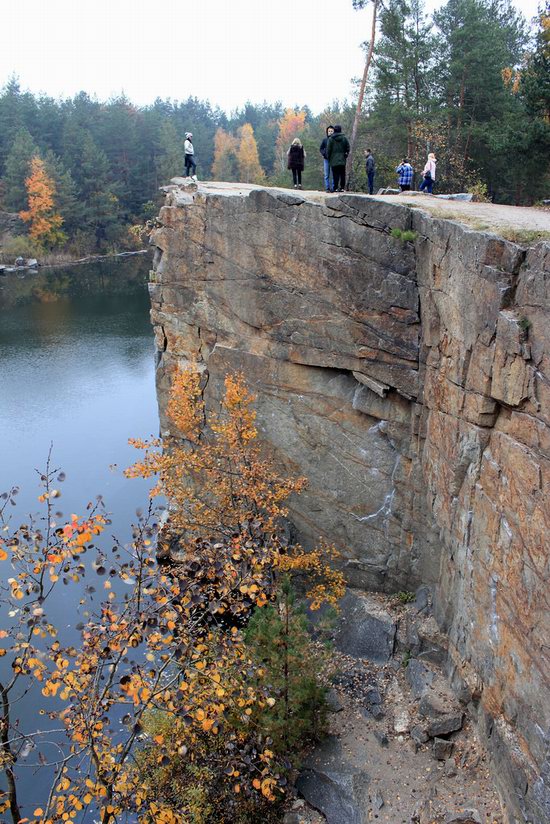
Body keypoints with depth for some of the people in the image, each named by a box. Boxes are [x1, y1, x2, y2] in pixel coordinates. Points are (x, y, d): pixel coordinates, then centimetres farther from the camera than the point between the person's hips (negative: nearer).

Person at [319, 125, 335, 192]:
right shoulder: (324, 140, 5)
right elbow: (321, 148, 12)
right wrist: (323, 154, -5)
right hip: (326, 159, 1)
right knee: (327, 175, 3)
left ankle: (333, 188, 4)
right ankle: (327, 188, 7)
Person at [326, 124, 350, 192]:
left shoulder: (331, 139, -3)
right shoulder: (344, 138, 4)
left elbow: (328, 149, -2)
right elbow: (348, 148, 5)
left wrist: (328, 157, 7)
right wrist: (346, 154, 15)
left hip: (334, 160, -2)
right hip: (342, 160, 2)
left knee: (335, 174, -2)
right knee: (342, 174, 7)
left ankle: (336, 188, -6)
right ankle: (342, 187, 5)